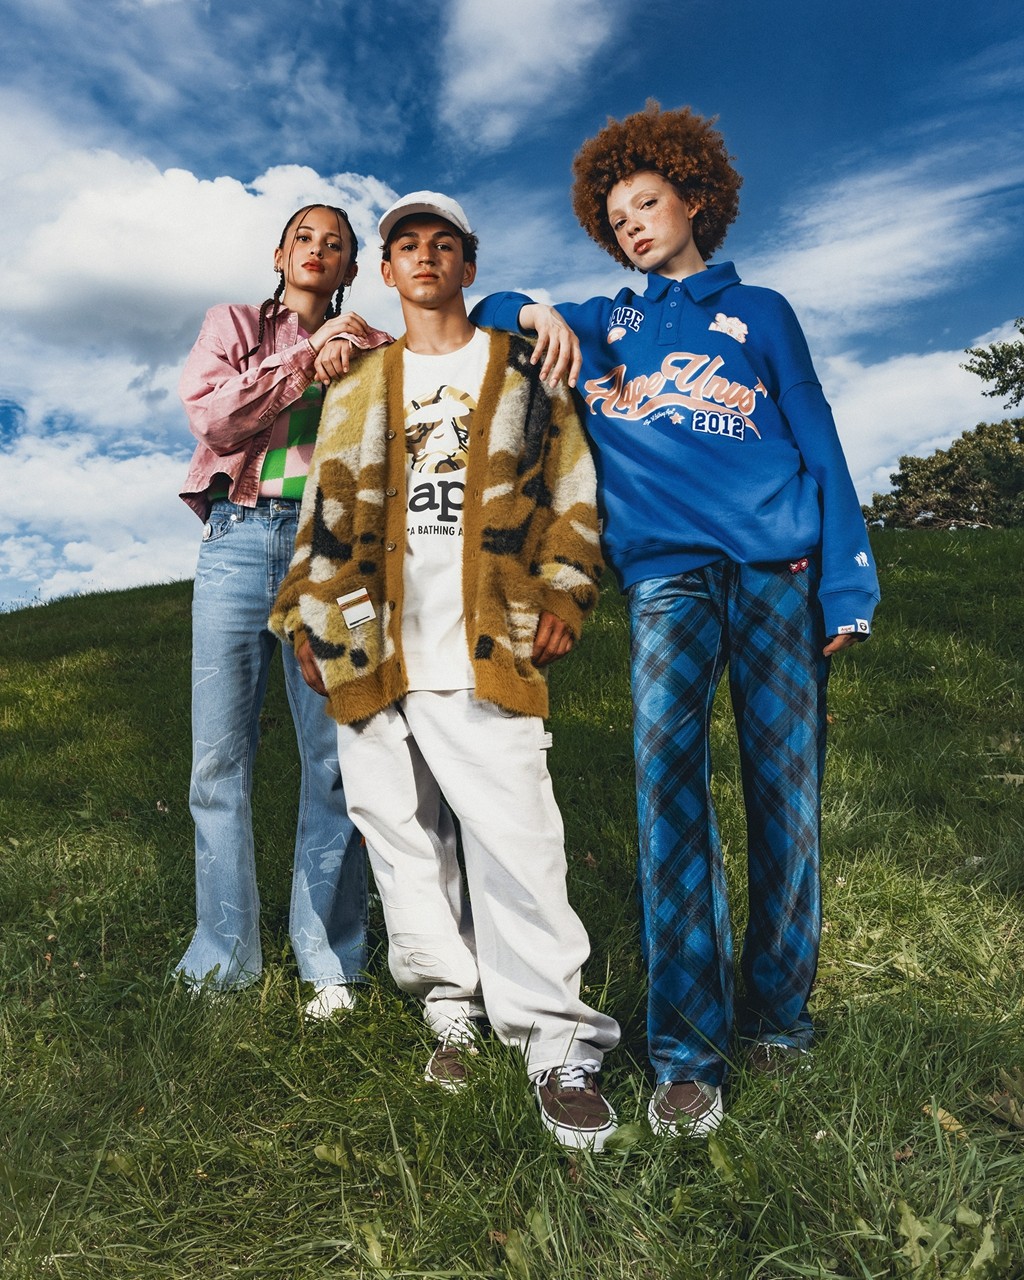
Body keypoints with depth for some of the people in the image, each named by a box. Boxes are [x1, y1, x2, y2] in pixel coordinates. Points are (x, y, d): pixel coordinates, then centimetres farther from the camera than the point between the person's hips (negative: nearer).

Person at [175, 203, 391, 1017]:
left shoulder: (371, 347, 19)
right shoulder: (233, 325, 19)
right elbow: (213, 418, 0)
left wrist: (349, 366, -7)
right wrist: (309, 351, -2)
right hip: (237, 538, 1)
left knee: (333, 756, -6)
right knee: (219, 753, -1)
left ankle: (330, 962, 6)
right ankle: (223, 959, 12)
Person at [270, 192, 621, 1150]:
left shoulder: (522, 371, 14)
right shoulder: (356, 390, 21)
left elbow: (573, 491, 8)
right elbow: (326, 514, 17)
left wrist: (562, 596, -4)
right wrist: (307, 620, 9)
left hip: (484, 651, -3)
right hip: (370, 653, 4)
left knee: (514, 839, -11)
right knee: (401, 836, 7)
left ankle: (555, 1043, 1)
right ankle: (450, 1006, 24)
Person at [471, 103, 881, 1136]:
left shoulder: (757, 311, 19)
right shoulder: (600, 325, 23)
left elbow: (818, 446, 11)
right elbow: (486, 309, 32)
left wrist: (849, 584, 0)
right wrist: (533, 312, 8)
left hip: (777, 565, 0)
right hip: (665, 575, 0)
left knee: (784, 784, -2)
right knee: (667, 775, -17)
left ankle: (776, 1012, 15)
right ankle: (687, 1050, -8)